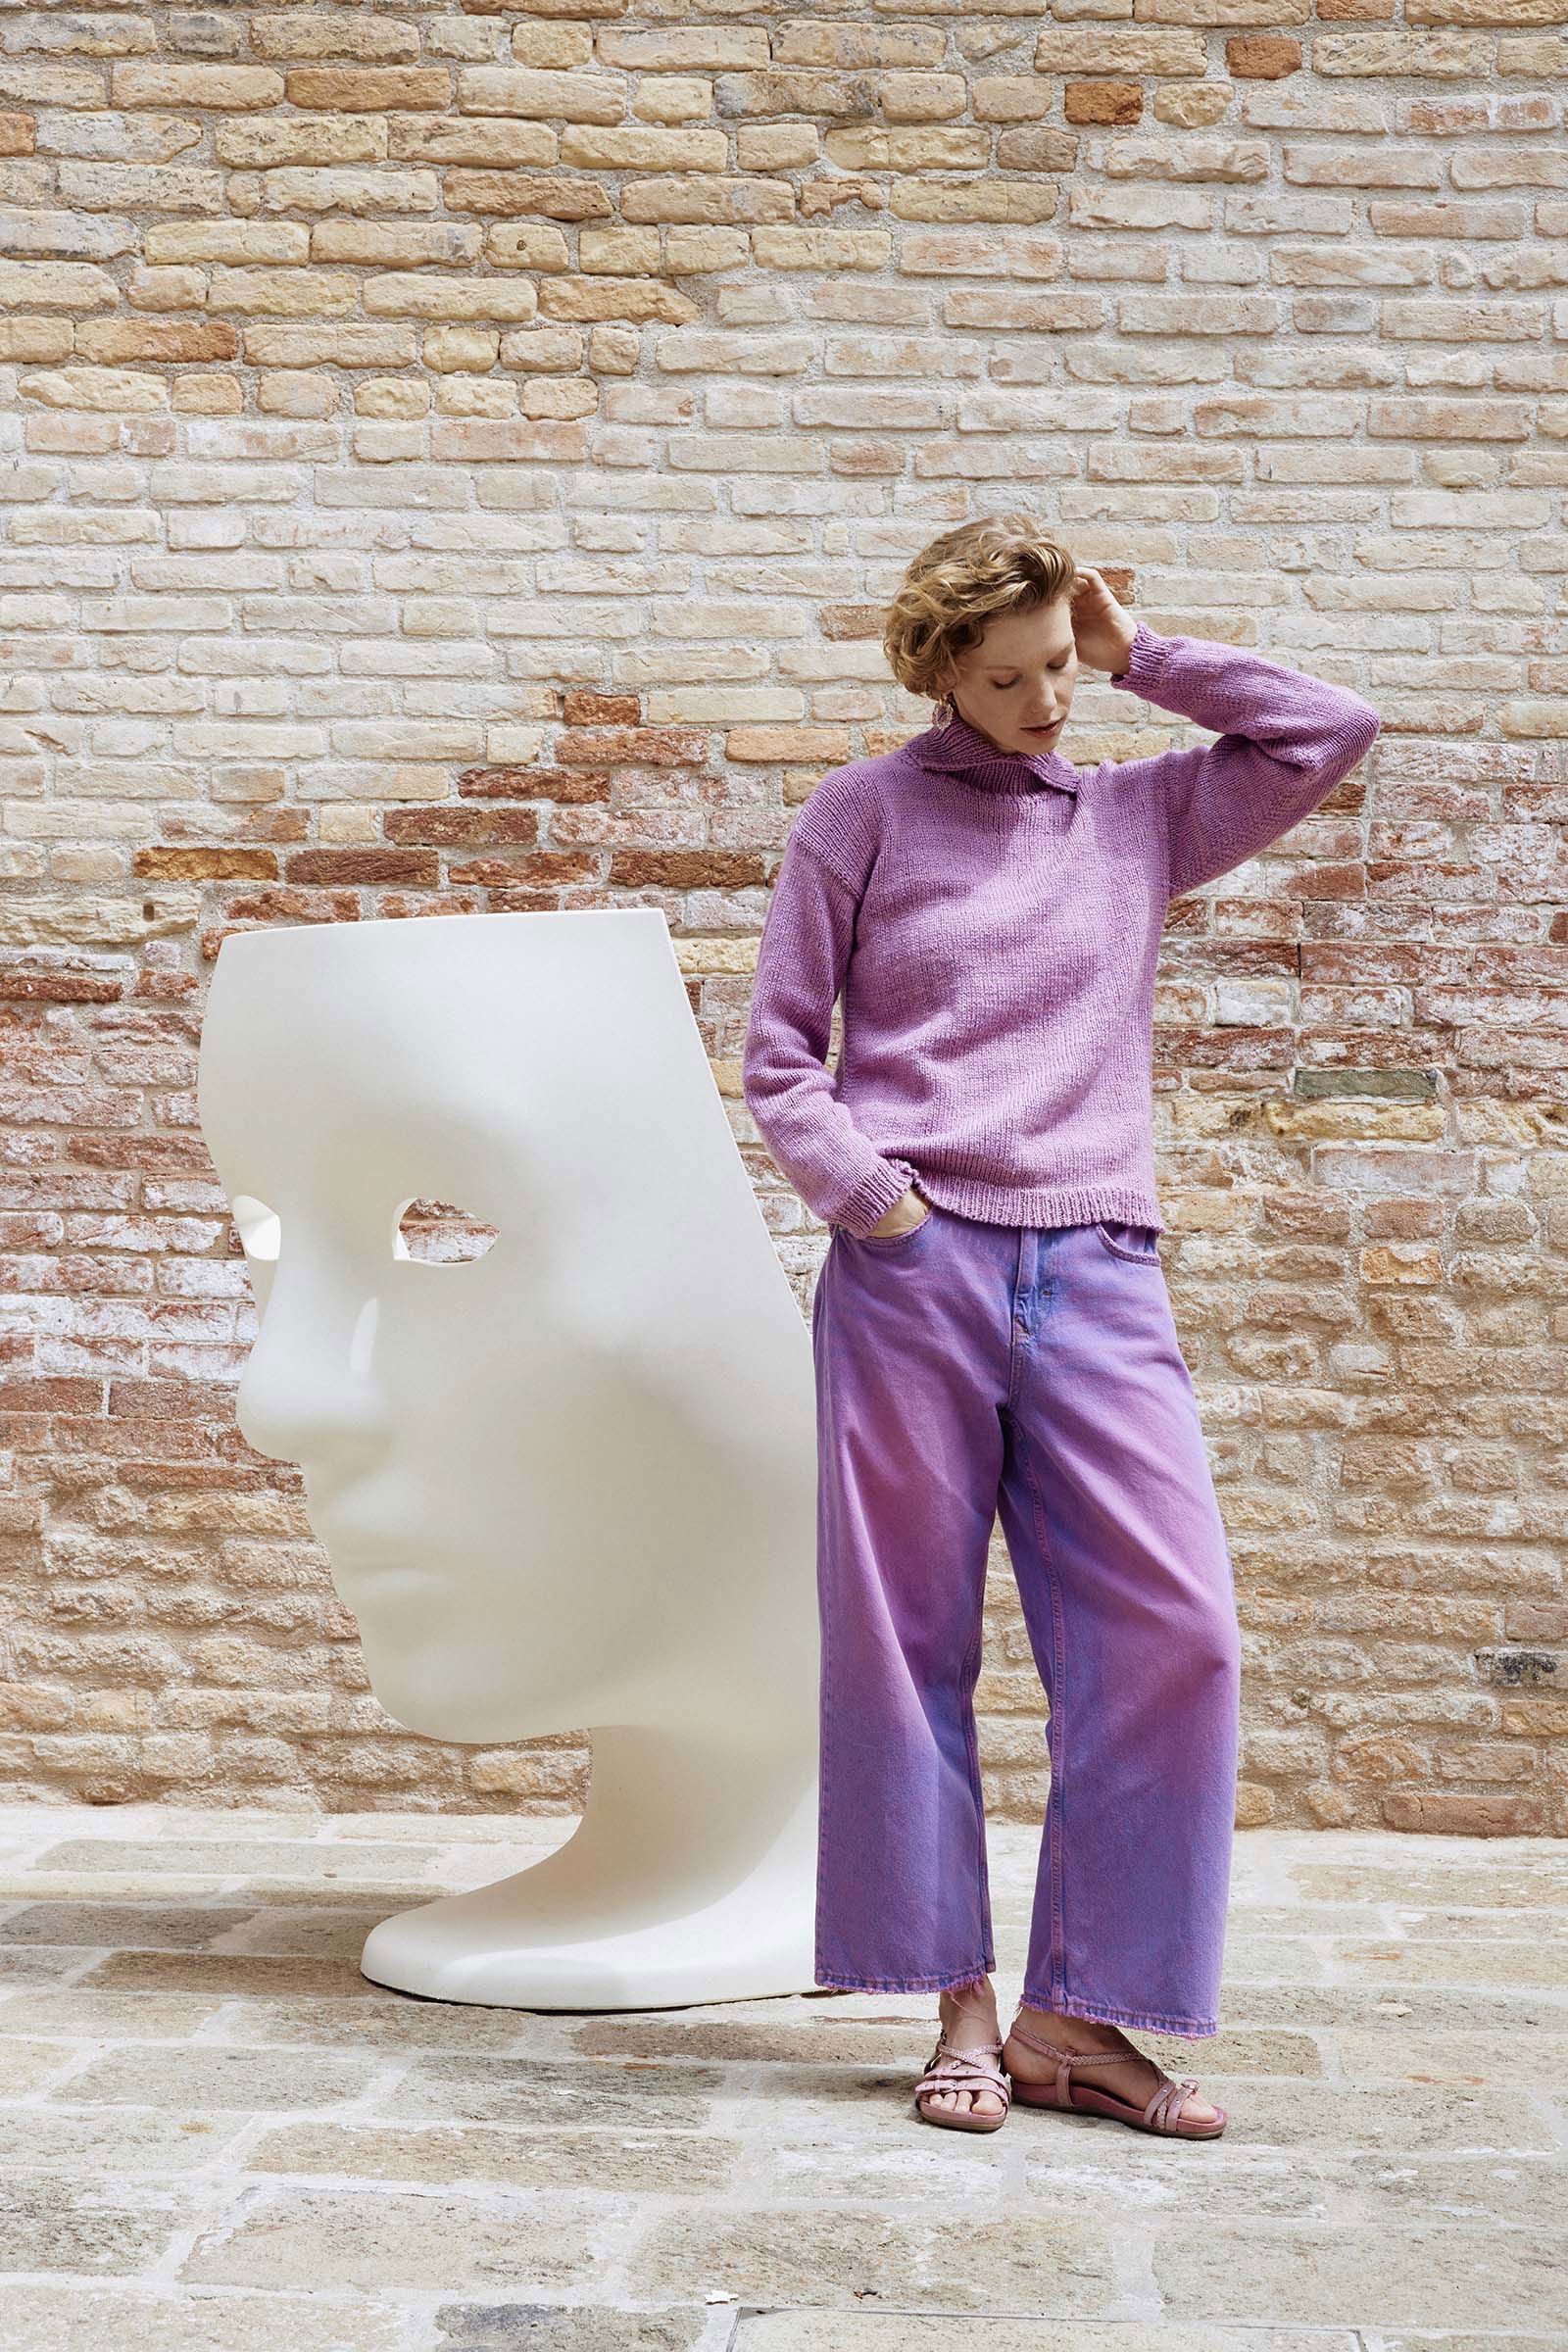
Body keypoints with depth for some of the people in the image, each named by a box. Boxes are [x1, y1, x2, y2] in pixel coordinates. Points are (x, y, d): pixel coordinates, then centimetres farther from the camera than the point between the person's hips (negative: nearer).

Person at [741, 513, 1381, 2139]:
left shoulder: (1141, 817, 16)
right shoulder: (864, 814, 8)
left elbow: (1332, 733, 13)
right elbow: (777, 1054, 6)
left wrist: (1141, 655, 10)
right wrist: (871, 1199, -7)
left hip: (1097, 1271, 3)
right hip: (912, 1271, -2)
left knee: (1172, 1633, -6)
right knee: (909, 1639, 2)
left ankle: (1076, 2015, 5)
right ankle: (962, 2005, 15)